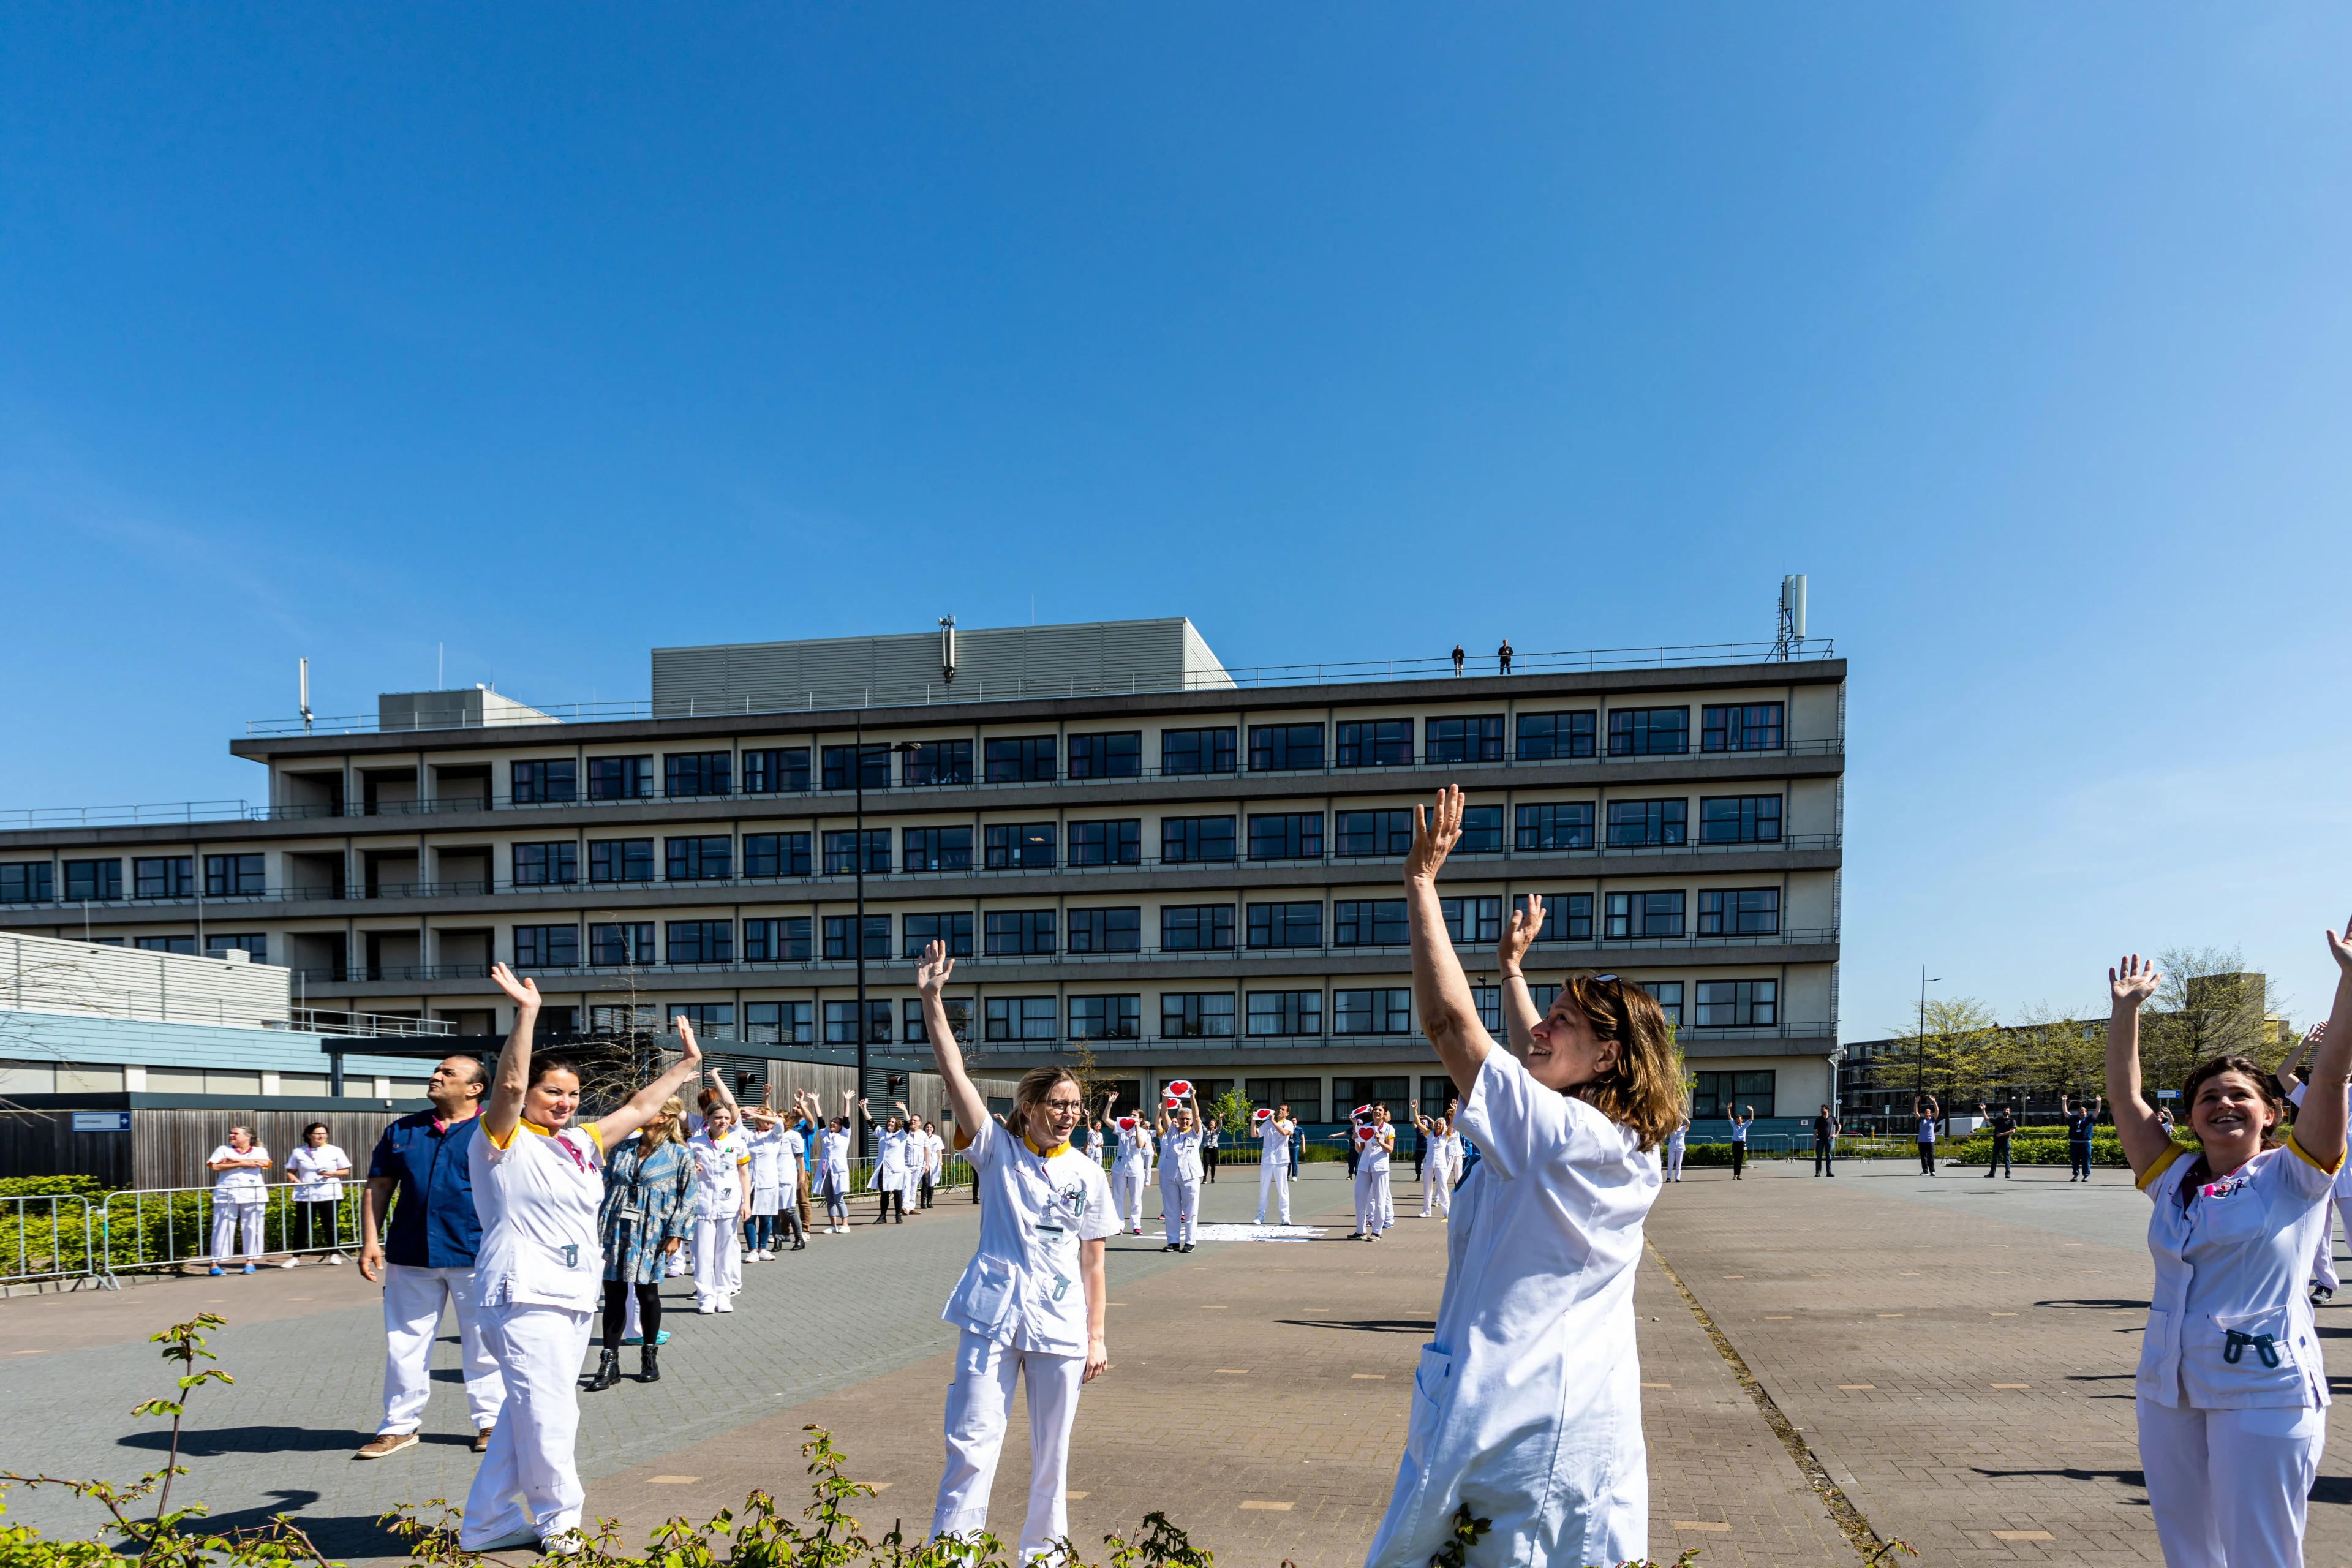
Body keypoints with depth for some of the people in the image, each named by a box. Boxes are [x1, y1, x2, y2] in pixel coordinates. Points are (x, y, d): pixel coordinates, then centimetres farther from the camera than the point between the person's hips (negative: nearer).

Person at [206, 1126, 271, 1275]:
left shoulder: (259, 1151, 12)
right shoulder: (223, 1150, 13)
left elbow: (265, 1163, -9)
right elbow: (215, 1167, -3)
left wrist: (235, 1160, -9)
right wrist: (243, 1164, -9)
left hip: (253, 1195, 0)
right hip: (227, 1196, 0)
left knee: (252, 1229, 0)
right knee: (223, 1229, -4)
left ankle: (250, 1261, 7)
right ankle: (215, 1263, 1)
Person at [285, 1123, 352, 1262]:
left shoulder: (335, 1151, 7)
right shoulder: (298, 1152, 9)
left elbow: (346, 1171, 7)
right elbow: (290, 1171, 11)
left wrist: (332, 1174, -11)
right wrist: (294, 1179, -10)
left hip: (329, 1195, -1)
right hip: (305, 1196, 1)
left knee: (331, 1226, 0)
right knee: (302, 1227, 1)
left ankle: (335, 1254, 8)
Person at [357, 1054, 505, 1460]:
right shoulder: (401, 1131, 10)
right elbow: (377, 1188, 12)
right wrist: (370, 1242, 2)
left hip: (475, 1257, -3)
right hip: (410, 1257, 4)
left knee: (482, 1345, 6)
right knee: (405, 1343, 10)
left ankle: (490, 1422, 18)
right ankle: (400, 1426, 22)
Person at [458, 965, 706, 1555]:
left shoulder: (581, 1144, 15)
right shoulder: (504, 1142, -6)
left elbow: (637, 1111, 23)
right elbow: (507, 1087, -23)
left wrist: (685, 1067, 25)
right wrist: (526, 1014, -32)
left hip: (574, 1296, 8)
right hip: (524, 1296, -8)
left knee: (526, 1417, 13)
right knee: (547, 1414, -6)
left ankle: (489, 1525, 23)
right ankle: (558, 1522, 10)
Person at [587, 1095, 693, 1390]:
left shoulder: (679, 1155, -3)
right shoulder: (622, 1149, 9)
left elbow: (687, 1197, -3)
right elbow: (606, 1187, 12)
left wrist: (676, 1234, -8)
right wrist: (598, 1227, 7)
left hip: (650, 1235, -3)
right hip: (616, 1231, 3)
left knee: (647, 1293, 7)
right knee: (614, 1294, 3)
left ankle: (650, 1357, 22)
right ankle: (609, 1362, 9)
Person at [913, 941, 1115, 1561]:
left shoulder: (1088, 1174, 4)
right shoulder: (998, 1149, -1)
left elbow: (1092, 1263, 9)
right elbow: (954, 1074, -11)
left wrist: (1096, 1335, 4)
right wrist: (931, 1000, -20)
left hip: (1060, 1323, 2)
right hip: (992, 1317, -2)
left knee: (1051, 1452, 11)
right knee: (973, 1440, -4)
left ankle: (1042, 1552, 28)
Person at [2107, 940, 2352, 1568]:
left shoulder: (2292, 1177, -2)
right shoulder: (2174, 1178, 10)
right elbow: (2124, 1094, 10)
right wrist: (2127, 1007, 11)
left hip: (2262, 1392, -5)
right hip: (2167, 1390, 5)